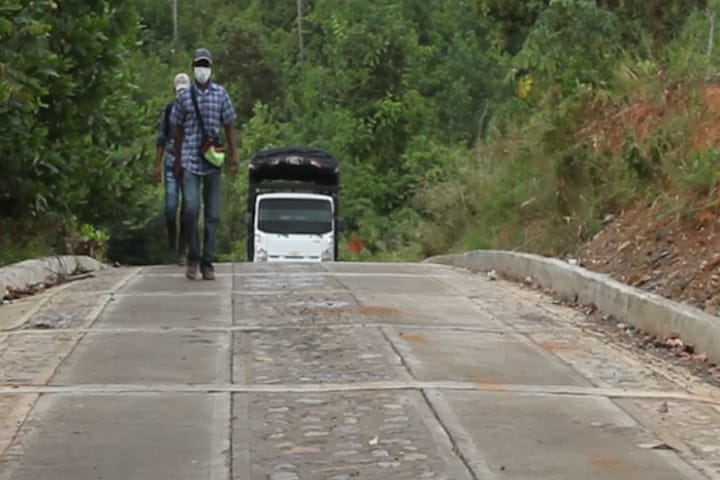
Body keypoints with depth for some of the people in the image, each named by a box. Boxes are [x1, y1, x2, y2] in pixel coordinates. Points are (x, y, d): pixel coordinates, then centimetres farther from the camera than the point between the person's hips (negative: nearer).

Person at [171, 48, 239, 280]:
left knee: (212, 214, 3)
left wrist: (234, 155, 0)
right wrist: (177, 162, 11)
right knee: (191, 209, -14)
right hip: (190, 161, -1)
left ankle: (208, 263, 11)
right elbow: (179, 130, 10)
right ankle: (192, 258, 3)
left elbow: (229, 126, 8)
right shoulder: (184, 96, 4)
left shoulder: (221, 94, 5)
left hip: (213, 161, 1)